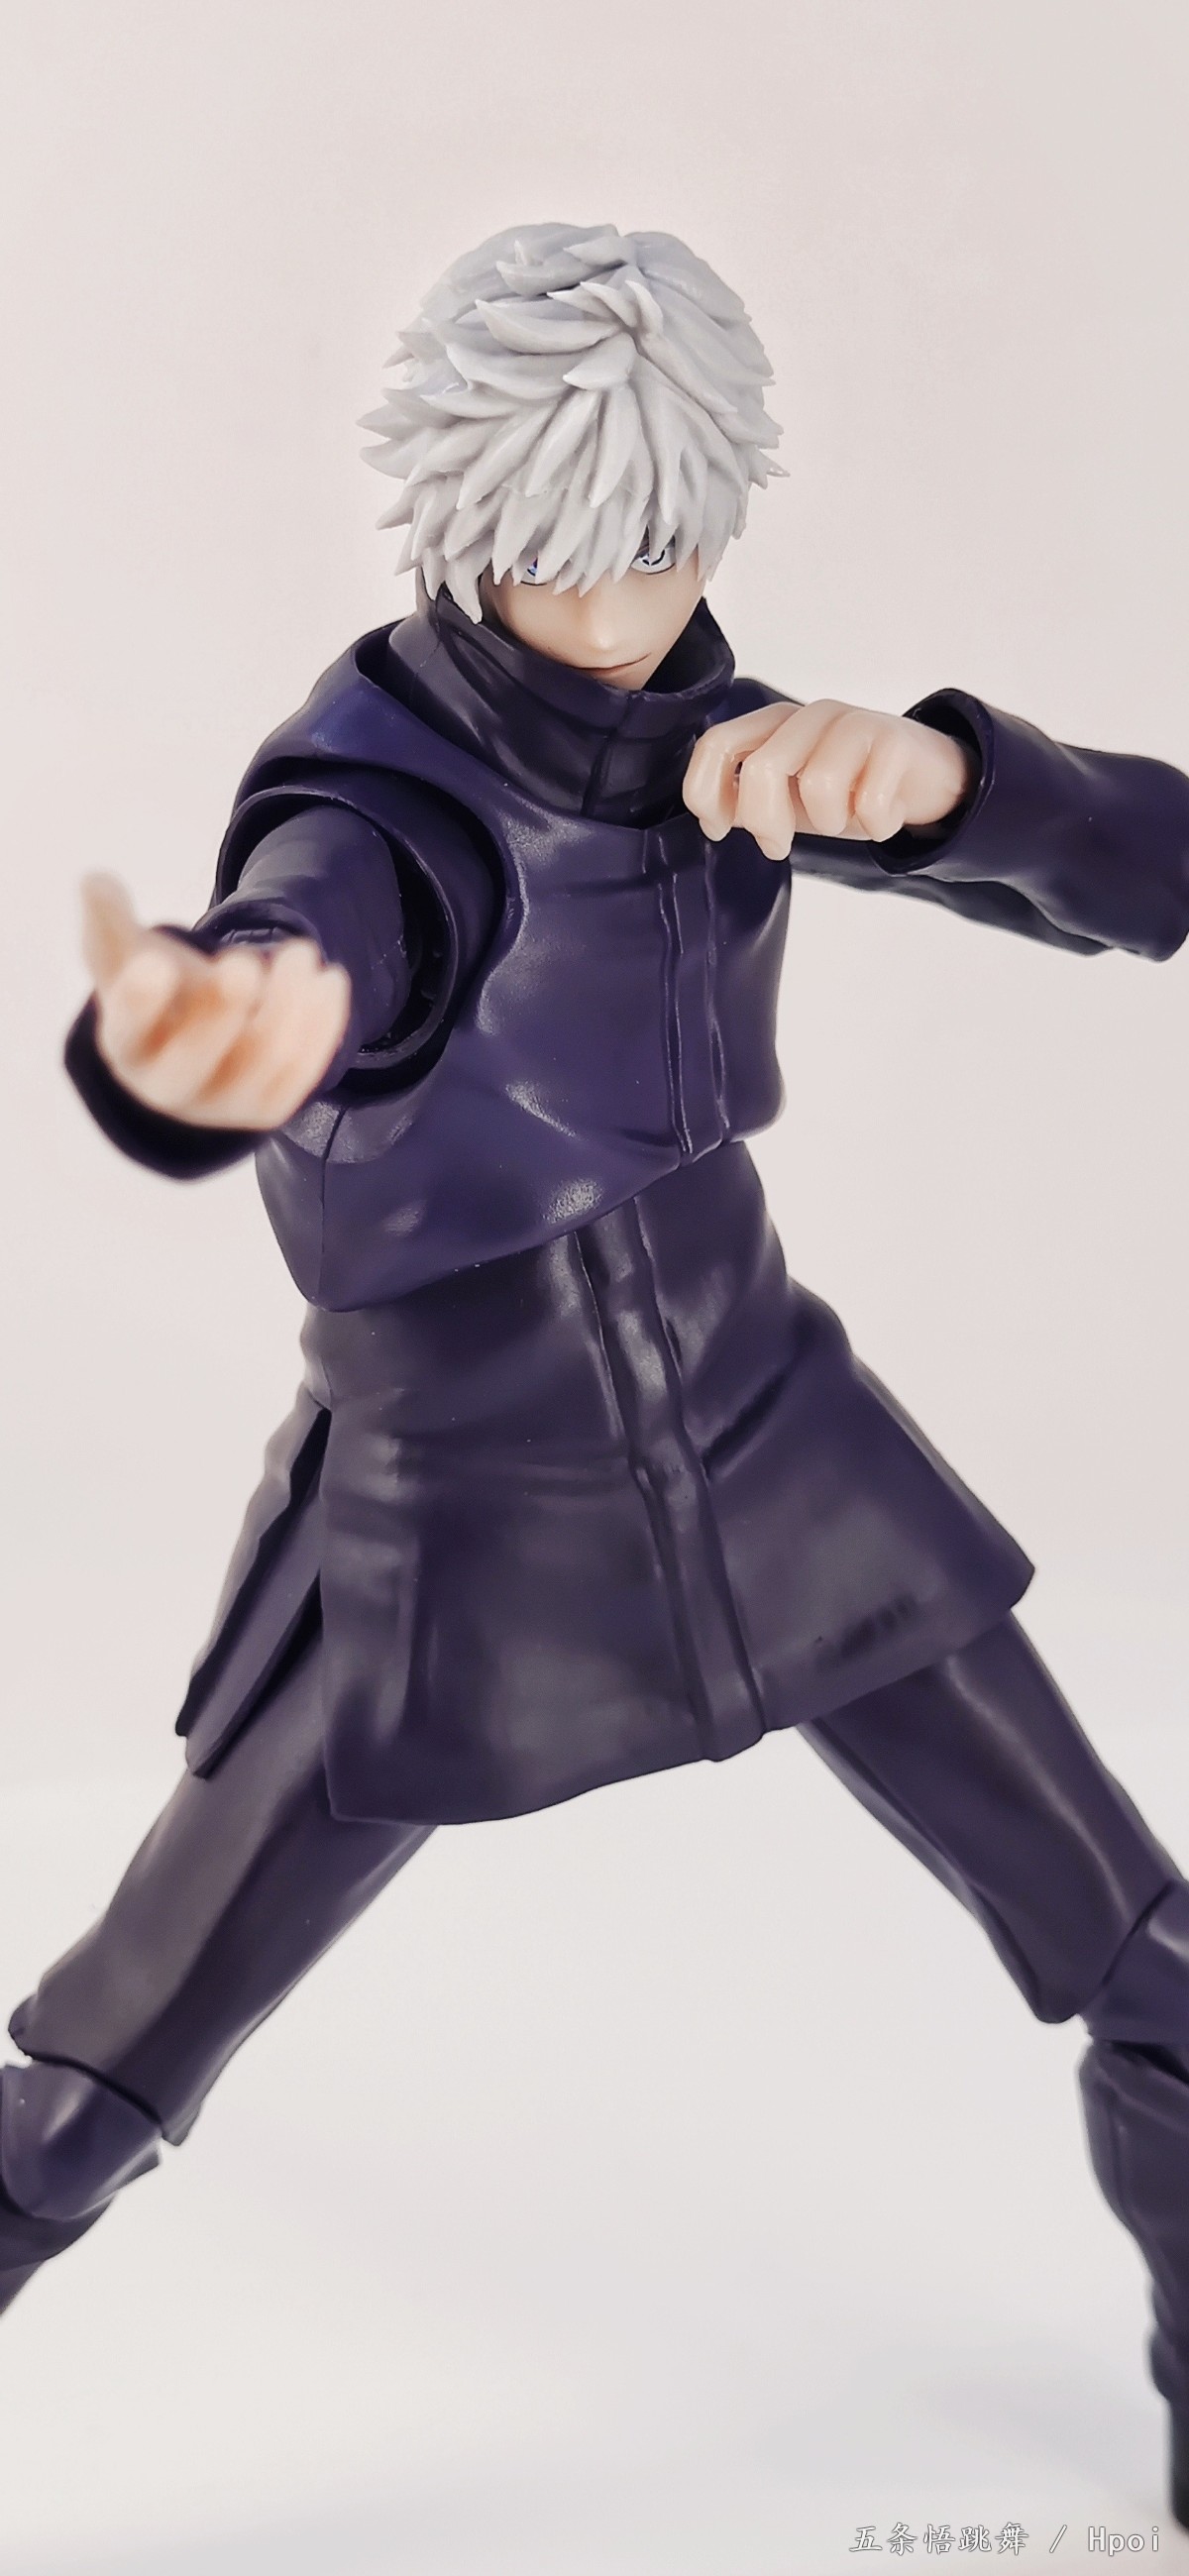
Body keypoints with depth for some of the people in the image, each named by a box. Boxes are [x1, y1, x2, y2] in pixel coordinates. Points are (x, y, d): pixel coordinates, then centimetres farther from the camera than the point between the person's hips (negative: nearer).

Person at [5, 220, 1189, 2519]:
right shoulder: (372, 808, -26)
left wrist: (923, 765, -38)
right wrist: (195, 1049, -78)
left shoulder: (701, 743, -9)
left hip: (761, 1447, 5)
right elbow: (297, 951, -53)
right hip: (449, 1528, -4)